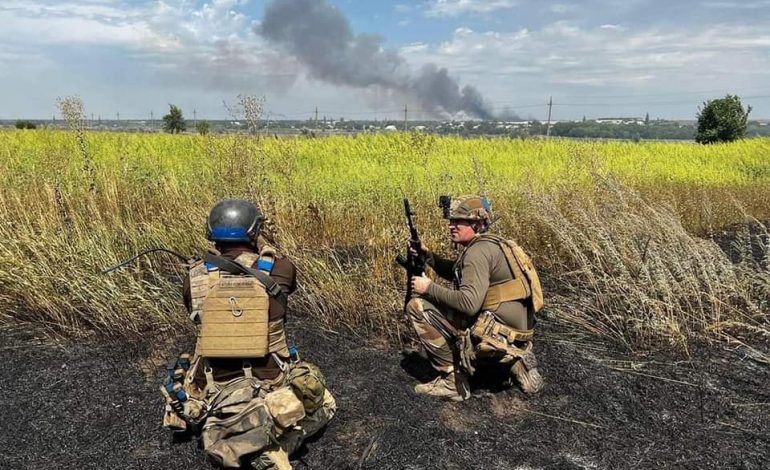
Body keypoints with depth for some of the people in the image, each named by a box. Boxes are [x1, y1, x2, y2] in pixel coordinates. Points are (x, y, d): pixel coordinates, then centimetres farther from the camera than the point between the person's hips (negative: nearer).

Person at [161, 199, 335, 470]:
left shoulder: (195, 277, -7)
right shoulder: (280, 270, -13)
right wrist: (263, 251, 24)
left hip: (212, 390, 3)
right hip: (270, 386, -2)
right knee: (322, 403, 26)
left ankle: (220, 428, 7)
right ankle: (275, 448, -3)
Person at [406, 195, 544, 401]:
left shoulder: (478, 251, -15)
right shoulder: (490, 244, 15)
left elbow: (469, 303, -25)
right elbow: (455, 272, 27)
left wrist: (429, 288, -13)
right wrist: (427, 255, 12)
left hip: (499, 332, -10)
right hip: (516, 335, 10)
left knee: (418, 306, -7)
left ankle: (452, 381, 0)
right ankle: (514, 358, 16)